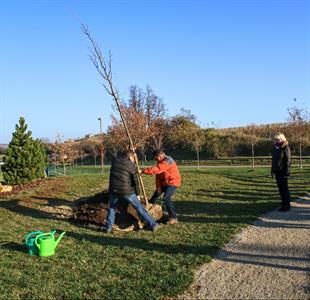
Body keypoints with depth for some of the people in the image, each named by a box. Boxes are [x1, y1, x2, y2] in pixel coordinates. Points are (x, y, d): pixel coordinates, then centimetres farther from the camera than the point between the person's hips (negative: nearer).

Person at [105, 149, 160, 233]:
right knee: (139, 207, 8)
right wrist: (137, 194, 11)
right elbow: (135, 182, -1)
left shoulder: (115, 160, 4)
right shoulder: (132, 166, -5)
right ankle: (153, 224, 13)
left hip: (114, 190, 3)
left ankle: (108, 227, 25)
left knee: (112, 208, 25)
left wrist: (131, 153, 38)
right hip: (127, 191, -2)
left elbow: (119, 155, 31)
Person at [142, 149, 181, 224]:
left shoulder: (167, 161, -23)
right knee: (156, 194, 18)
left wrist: (144, 171, -33)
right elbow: (158, 175, 7)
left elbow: (156, 170, -34)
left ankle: (173, 218, -17)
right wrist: (158, 186, -1)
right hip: (165, 183, 10)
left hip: (173, 183, -10)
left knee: (166, 198, -22)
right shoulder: (161, 162, 9)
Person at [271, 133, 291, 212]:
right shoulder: (275, 148, 12)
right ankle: (283, 204, 19)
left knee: (284, 187, -4)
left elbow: (288, 161, -13)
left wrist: (287, 172, -17)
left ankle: (287, 205, 4)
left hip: (283, 171, -7)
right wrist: (272, 170, 16)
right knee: (280, 187, 10)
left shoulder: (285, 149, -10)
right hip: (277, 171, 7)